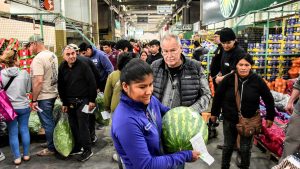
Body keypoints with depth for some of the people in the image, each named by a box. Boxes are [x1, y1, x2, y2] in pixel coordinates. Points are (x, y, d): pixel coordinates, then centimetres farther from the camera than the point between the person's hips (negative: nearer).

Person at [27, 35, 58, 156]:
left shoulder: (38, 59, -20)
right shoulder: (52, 55, 7)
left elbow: (38, 81, -26)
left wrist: (34, 100, -18)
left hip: (43, 97, -9)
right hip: (53, 93, 9)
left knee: (47, 123, 4)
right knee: (50, 121, 20)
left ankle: (51, 148, 17)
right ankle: (55, 144, 33)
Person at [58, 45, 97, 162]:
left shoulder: (83, 65, -11)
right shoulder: (62, 68, 4)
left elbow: (92, 83, -12)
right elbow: (61, 87, 11)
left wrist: (92, 100, -12)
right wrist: (64, 103, 10)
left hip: (82, 101, -5)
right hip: (70, 102, 5)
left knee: (83, 126, -2)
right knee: (73, 126, 12)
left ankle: (87, 150, 10)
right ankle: (77, 148, 27)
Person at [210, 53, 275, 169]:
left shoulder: (257, 80, -11)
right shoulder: (228, 79, -12)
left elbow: (269, 99, 1)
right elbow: (218, 96, -1)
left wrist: (270, 117, 5)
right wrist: (214, 113, 4)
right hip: (229, 120, 0)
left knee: (245, 148, 13)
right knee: (228, 146, 16)